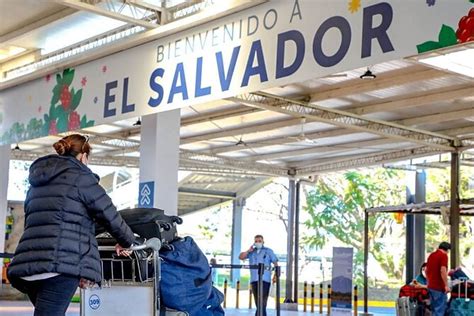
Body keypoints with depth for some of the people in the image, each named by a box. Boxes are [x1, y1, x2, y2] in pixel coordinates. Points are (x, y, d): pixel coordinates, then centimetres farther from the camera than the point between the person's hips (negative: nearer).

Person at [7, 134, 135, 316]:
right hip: (60, 265, -7)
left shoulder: (37, 182, 26)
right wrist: (126, 242, 25)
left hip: (28, 265, 8)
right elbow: (110, 216, 5)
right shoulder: (80, 176, 4)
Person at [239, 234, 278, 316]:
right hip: (254, 279, 4)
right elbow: (241, 257, 8)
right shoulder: (251, 252, 15)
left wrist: (275, 275, -9)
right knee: (258, 303, 7)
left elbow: (275, 263, 3)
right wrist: (248, 251, -6)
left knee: (262, 302, -12)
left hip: (264, 279, -4)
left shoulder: (268, 251, 6)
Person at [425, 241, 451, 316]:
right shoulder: (443, 255, -10)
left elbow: (426, 270, 22)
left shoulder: (431, 255, 15)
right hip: (439, 287, -8)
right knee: (440, 309, -6)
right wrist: (446, 285, -19)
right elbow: (442, 271, -22)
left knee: (434, 309, 15)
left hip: (431, 287, 8)